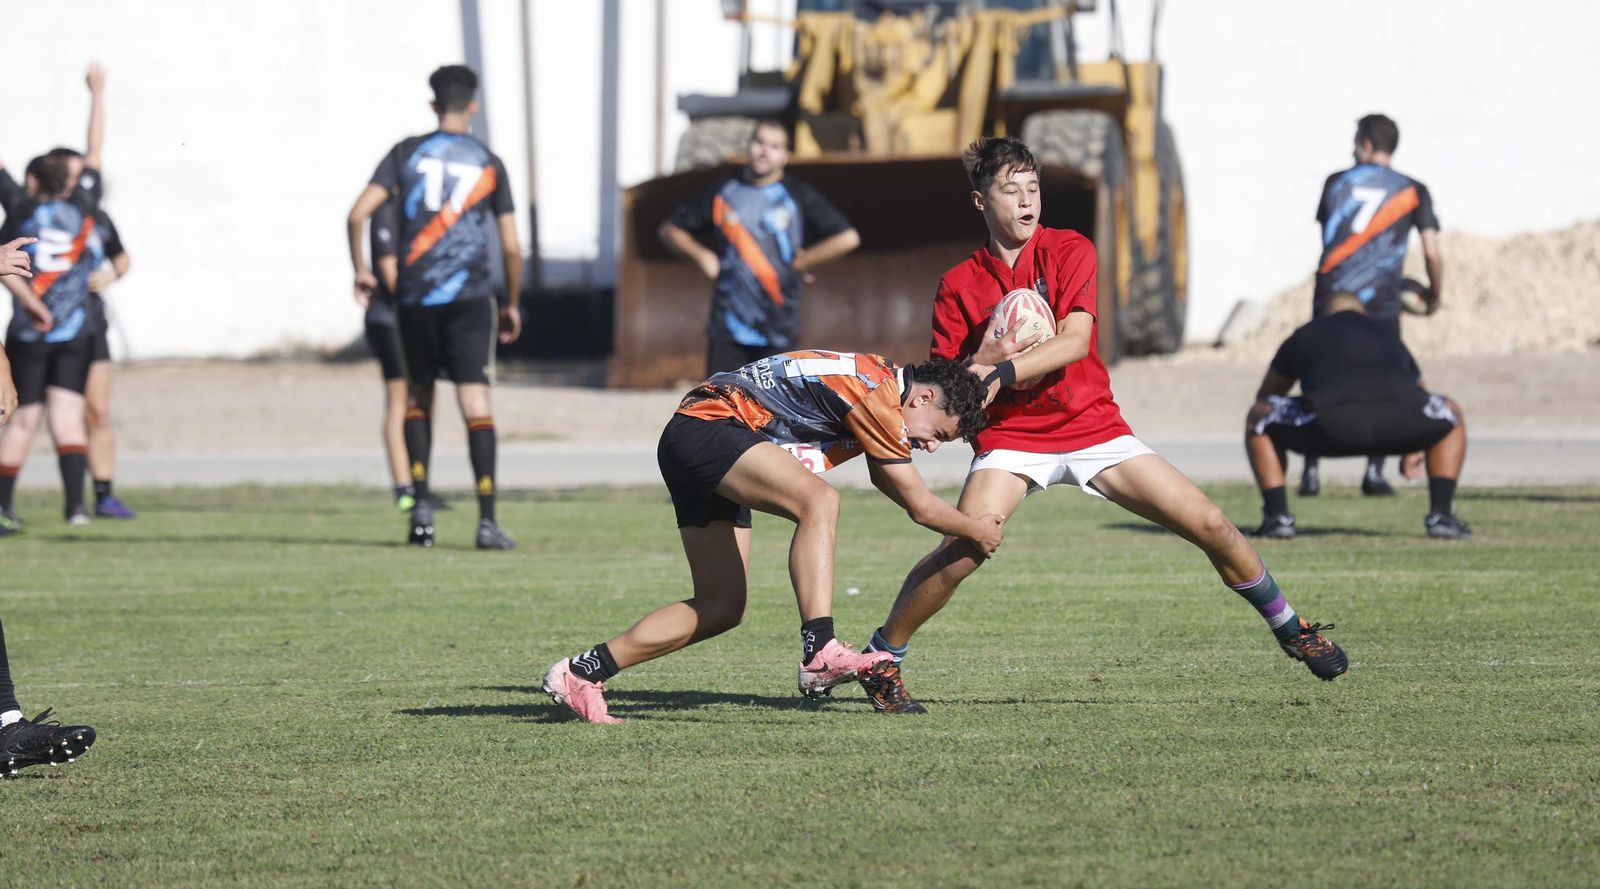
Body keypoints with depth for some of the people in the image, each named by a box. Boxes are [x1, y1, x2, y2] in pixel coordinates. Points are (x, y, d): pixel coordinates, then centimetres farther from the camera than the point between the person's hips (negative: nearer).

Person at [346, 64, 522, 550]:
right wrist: (513, 305, 17)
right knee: (476, 401, -5)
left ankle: (420, 501, 7)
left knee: (418, 395, 17)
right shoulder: (489, 164, 5)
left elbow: (358, 213, -4)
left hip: (414, 295, 1)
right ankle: (487, 519, -13)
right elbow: (511, 247, 4)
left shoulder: (407, 153, 4)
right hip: (469, 297, -1)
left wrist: (361, 269, 11)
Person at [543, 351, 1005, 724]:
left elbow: (885, 476, 34)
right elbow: (919, 506, -9)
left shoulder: (882, 377, 13)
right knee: (819, 501, -30)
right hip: (706, 429, -11)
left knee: (722, 608, 7)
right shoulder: (878, 395, -16)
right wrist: (978, 532, 7)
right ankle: (820, 653, -41)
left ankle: (581, 673, 13)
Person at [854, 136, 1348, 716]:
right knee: (962, 549, -27)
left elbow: (1073, 341, -14)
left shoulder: (1070, 251, -1)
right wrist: (981, 360, -21)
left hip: (1093, 427, 1)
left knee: (1211, 526, -6)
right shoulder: (959, 285, 1)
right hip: (1011, 438, -1)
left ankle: (1289, 628, 15)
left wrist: (1000, 374, -26)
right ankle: (882, 659, -11)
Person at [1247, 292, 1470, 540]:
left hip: (1332, 419, -1)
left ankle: (1278, 517, 11)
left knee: (1257, 420, 25)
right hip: (1396, 421, 1)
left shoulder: (1303, 336, 35)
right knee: (1451, 416, 33)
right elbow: (1418, 388, 55)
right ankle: (1441, 515, 17)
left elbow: (1266, 394, 49)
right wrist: (1414, 450, 70)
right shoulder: (1388, 335, 40)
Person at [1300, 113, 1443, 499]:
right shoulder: (1412, 192, 4)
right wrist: (1435, 294, 17)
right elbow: (1432, 254, -1)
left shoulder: (1337, 183, 10)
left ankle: (1311, 471, 2)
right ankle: (1375, 472, -2)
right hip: (1380, 301, -1)